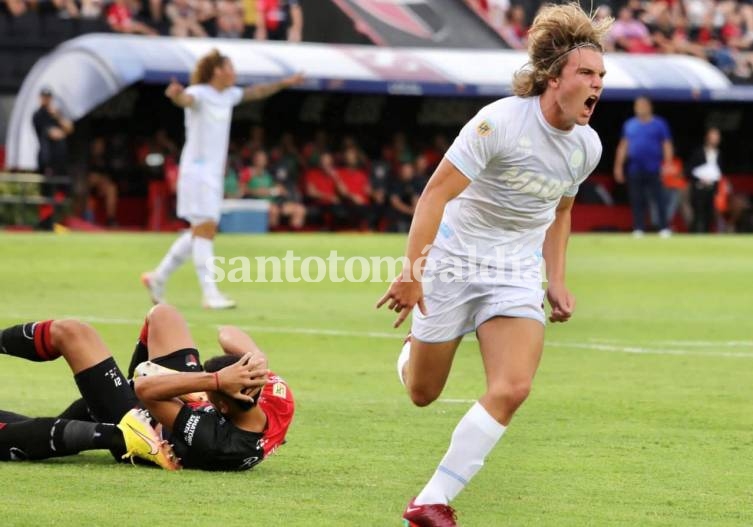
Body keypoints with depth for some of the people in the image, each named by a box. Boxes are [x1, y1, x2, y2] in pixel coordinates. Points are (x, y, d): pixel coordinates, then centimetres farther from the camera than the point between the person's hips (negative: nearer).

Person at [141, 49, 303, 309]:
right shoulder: (199, 93, -13)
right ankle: (210, 294, -17)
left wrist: (284, 83, 33)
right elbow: (186, 99, -36)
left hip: (214, 172, 9)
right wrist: (176, 95, -59)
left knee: (200, 232, 12)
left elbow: (255, 92, 31)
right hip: (197, 169, -9)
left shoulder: (229, 95, 12)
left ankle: (158, 278, 23)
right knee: (205, 227, -14)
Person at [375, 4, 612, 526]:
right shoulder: (500, 121, -20)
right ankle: (414, 348, 48)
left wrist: (557, 281, 11)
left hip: (517, 276, 4)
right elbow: (436, 194, -22)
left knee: (512, 387, -19)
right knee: (422, 394, 7)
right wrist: (413, 270, -28)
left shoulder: (587, 146, -1)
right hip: (453, 261, -4)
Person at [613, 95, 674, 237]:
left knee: (659, 198, -7)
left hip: (653, 170, -3)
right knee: (636, 200, 3)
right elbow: (623, 146, 16)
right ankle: (638, 229, 7)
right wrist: (618, 166, 11)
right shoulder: (629, 125, 13)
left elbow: (667, 146, 2)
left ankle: (664, 228, -6)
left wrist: (668, 164, -8)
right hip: (634, 170, 3)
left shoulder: (659, 124, 4)